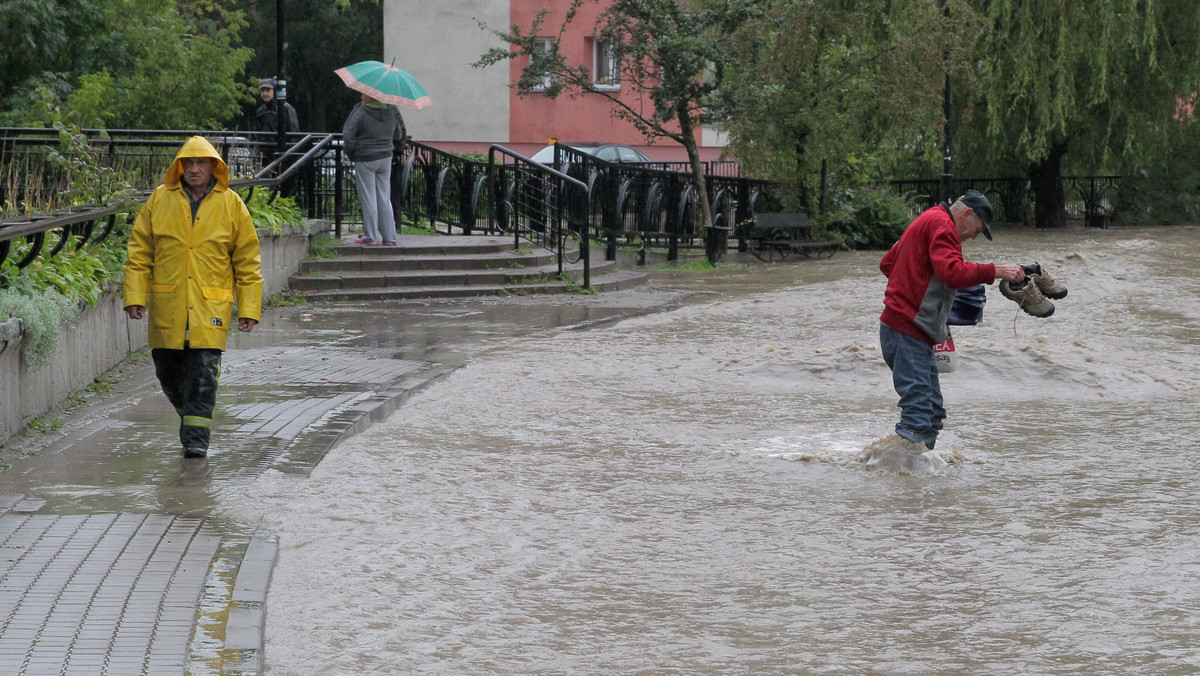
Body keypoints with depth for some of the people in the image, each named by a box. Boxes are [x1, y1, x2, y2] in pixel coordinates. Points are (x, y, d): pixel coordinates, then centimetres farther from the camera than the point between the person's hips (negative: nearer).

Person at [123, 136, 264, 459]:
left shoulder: (231, 204, 3)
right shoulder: (159, 200, 5)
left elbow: (247, 260, 5)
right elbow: (139, 252, 7)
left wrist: (248, 308, 0)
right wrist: (134, 296, -2)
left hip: (210, 308, -2)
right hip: (167, 305, 2)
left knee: (204, 370, -9)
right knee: (168, 371, 9)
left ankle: (196, 435, -4)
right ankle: (190, 415, 34)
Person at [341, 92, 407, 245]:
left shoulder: (360, 112, -14)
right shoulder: (392, 111, 3)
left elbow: (347, 134, -18)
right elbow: (401, 135, 13)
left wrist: (350, 152, -3)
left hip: (365, 160, -5)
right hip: (385, 158, 5)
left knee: (368, 198, 0)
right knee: (384, 198, 9)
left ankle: (370, 236, 1)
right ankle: (389, 237, 8)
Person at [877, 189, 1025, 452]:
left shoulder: (927, 221, 24)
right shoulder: (942, 225, -9)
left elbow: (887, 263, 31)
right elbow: (952, 272, -24)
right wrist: (995, 271, -24)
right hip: (908, 331, -11)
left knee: (932, 411, 10)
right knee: (918, 411, -18)